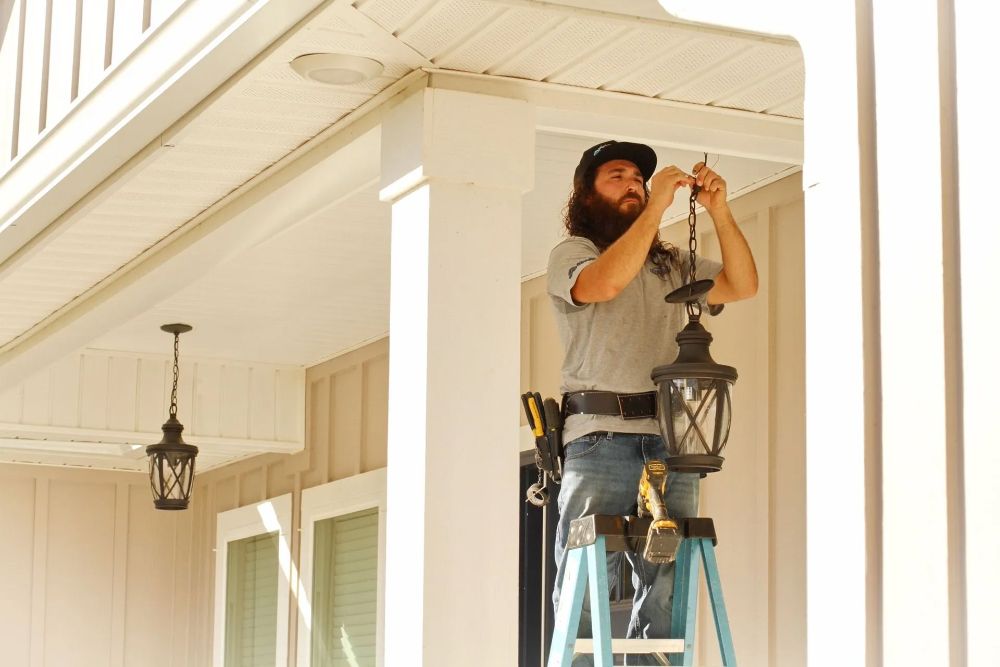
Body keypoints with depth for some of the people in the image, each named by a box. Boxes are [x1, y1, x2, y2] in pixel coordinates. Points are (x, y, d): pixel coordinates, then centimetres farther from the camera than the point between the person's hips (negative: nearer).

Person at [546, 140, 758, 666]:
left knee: (668, 592, -2)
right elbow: (602, 283, -13)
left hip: (671, 443, 5)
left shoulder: (673, 264, 25)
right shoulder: (571, 253, 10)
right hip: (600, 438, -4)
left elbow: (742, 285, 10)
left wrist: (720, 213, -2)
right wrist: (655, 208, -13)